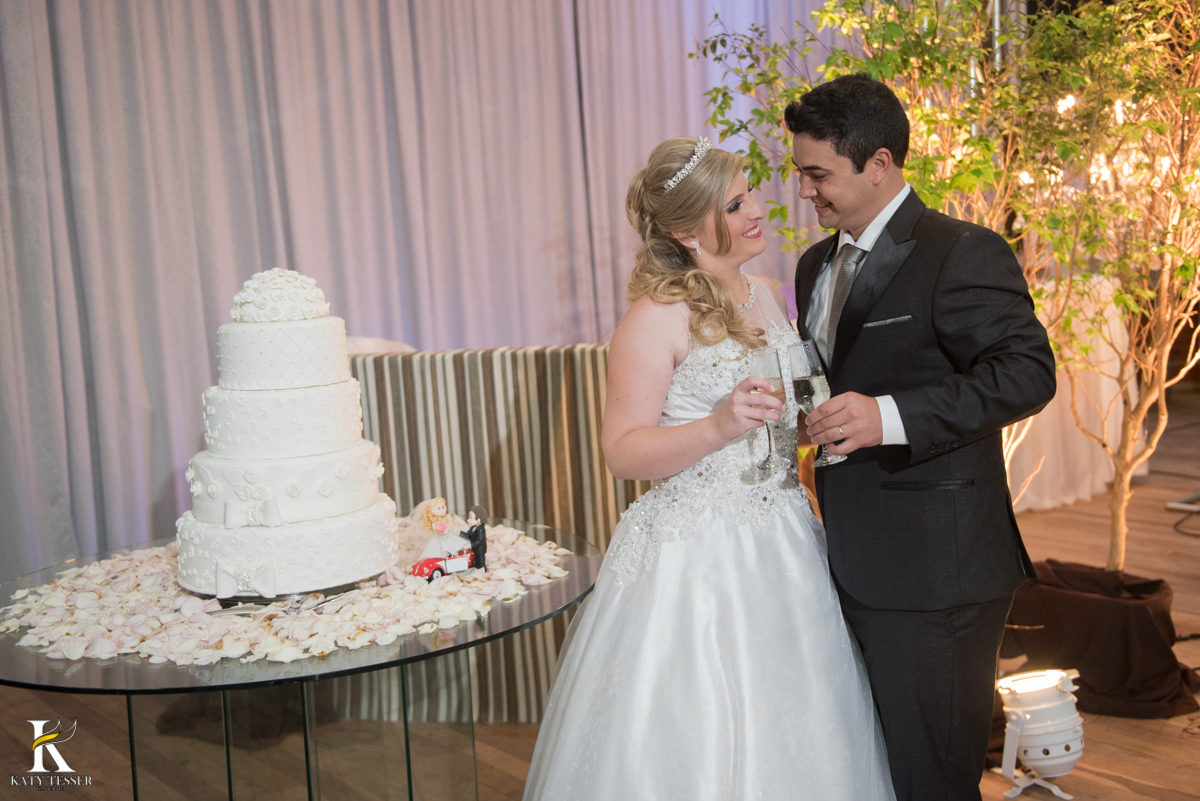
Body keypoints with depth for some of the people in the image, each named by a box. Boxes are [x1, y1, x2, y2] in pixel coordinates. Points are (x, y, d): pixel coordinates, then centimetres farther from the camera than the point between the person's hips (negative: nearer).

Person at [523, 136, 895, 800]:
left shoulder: (771, 297, 10)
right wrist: (718, 428, -26)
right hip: (693, 561, -7)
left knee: (786, 739, 15)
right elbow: (621, 452, -15)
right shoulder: (656, 318, -13)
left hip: (781, 548, 7)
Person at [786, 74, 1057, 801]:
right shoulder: (818, 264, 15)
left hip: (934, 572, -8)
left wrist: (891, 416, -29)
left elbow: (1028, 371, -20)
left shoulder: (963, 254, -12)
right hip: (857, 567, 8)